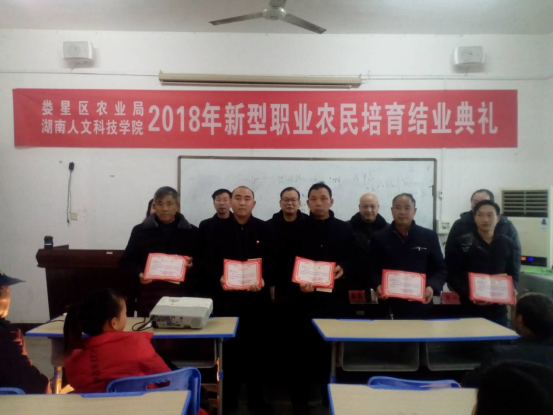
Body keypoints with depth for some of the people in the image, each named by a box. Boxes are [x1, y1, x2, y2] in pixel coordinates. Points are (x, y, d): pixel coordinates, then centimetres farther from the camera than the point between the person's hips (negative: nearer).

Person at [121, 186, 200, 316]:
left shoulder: (192, 232, 7)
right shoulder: (140, 231, 6)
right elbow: (126, 261, 10)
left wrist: (192, 265, -11)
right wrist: (139, 273, -8)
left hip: (182, 299, 0)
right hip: (149, 300, 1)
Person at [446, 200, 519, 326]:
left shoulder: (507, 243, 7)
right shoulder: (461, 243, -3)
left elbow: (513, 274, 11)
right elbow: (452, 275, -5)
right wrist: (468, 294, -20)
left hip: (498, 310, 3)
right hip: (470, 310, -3)